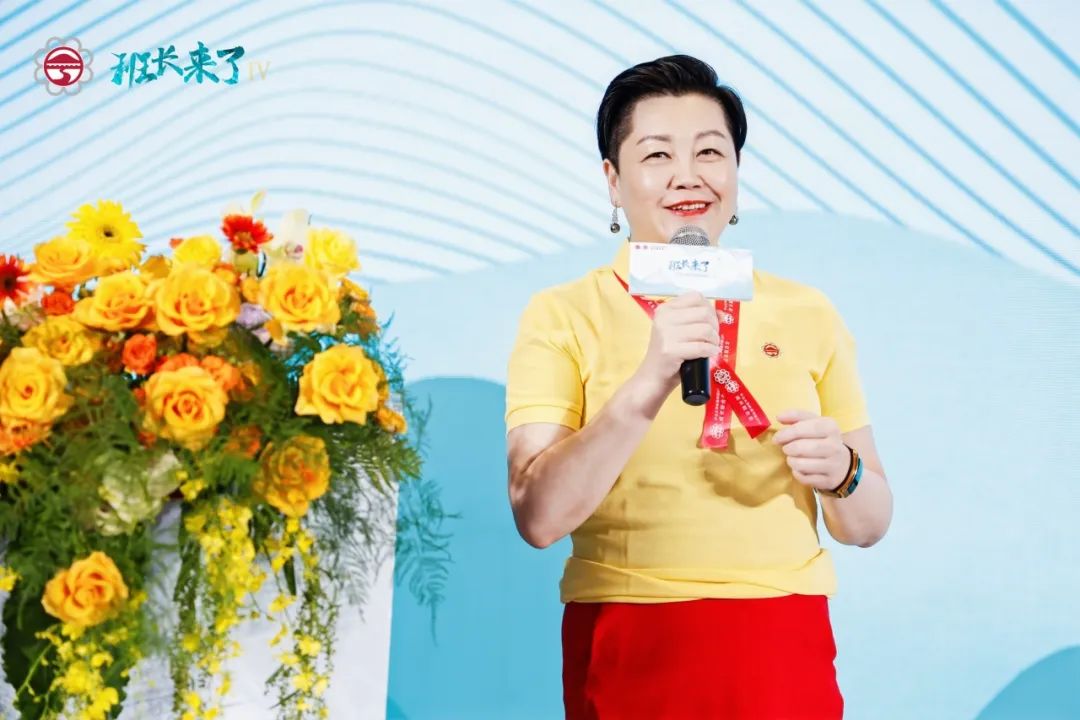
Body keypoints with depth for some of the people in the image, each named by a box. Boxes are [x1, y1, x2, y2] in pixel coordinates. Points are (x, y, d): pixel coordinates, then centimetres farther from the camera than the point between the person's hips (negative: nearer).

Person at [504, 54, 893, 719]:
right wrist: (647, 386, -26)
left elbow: (868, 526, 8)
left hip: (785, 653, 2)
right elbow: (539, 517, -15)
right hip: (626, 660, -2)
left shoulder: (808, 314, 3)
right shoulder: (562, 316, -4)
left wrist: (839, 472, -14)